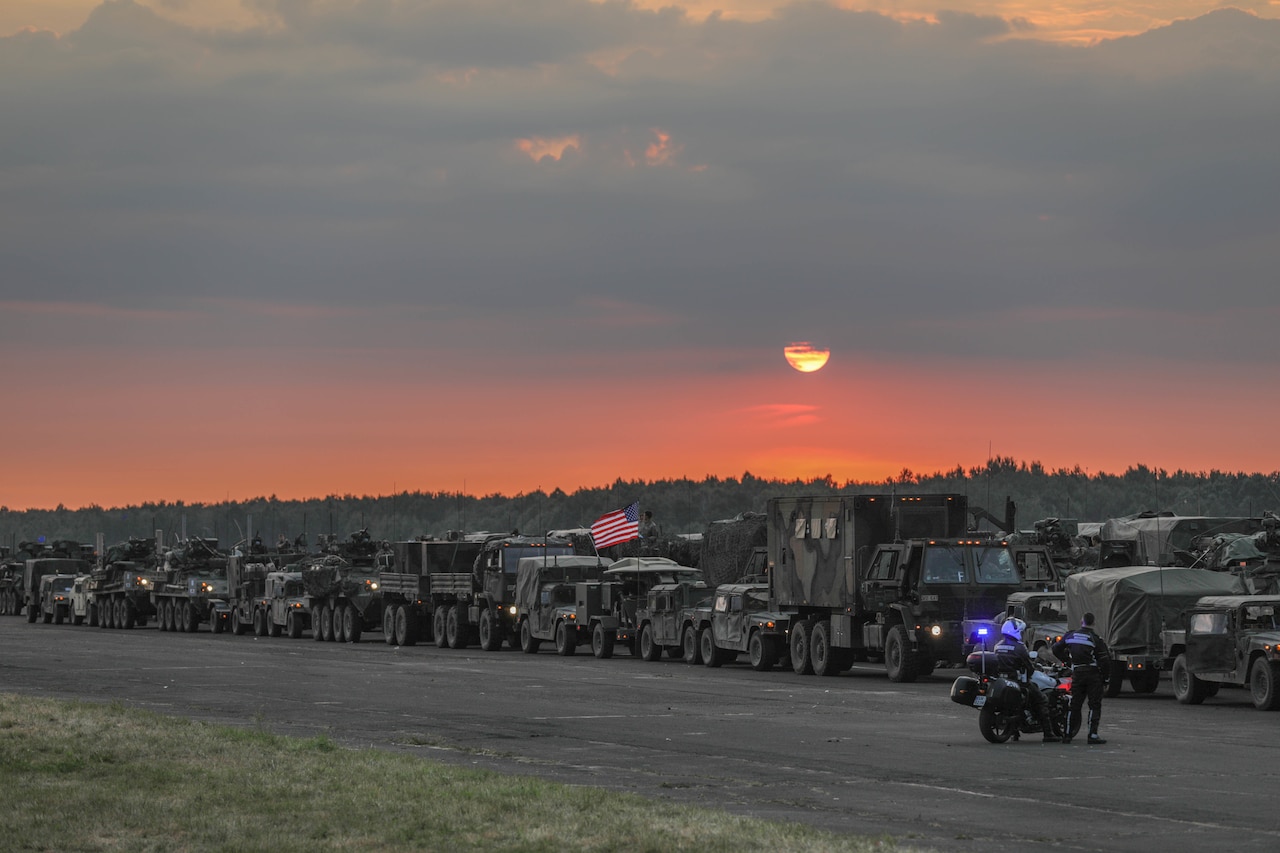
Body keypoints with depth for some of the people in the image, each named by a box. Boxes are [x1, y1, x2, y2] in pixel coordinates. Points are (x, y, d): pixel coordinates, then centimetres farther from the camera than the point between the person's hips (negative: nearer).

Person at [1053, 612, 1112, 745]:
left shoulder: (1070, 635, 5)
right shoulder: (1095, 638, -7)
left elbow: (1056, 649, 16)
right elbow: (1104, 659, -10)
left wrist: (1067, 660, 29)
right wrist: (1105, 677, 2)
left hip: (1077, 673, 4)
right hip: (1093, 673, -3)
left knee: (1074, 705, 10)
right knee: (1094, 705, 1)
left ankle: (1067, 734, 9)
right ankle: (1093, 735, -7)